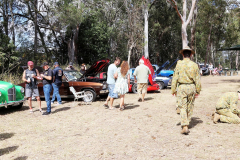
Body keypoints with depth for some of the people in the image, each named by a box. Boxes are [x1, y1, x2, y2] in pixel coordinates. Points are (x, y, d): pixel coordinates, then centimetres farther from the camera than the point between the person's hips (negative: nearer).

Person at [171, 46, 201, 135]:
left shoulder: (179, 64, -6)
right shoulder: (194, 65, 0)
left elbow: (175, 78, -5)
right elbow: (197, 80, 2)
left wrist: (173, 90, 2)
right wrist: (198, 91, 10)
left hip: (182, 87, -2)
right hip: (192, 87, 3)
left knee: (183, 107, -1)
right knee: (190, 106, 16)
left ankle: (185, 126, -10)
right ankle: (187, 123, 29)